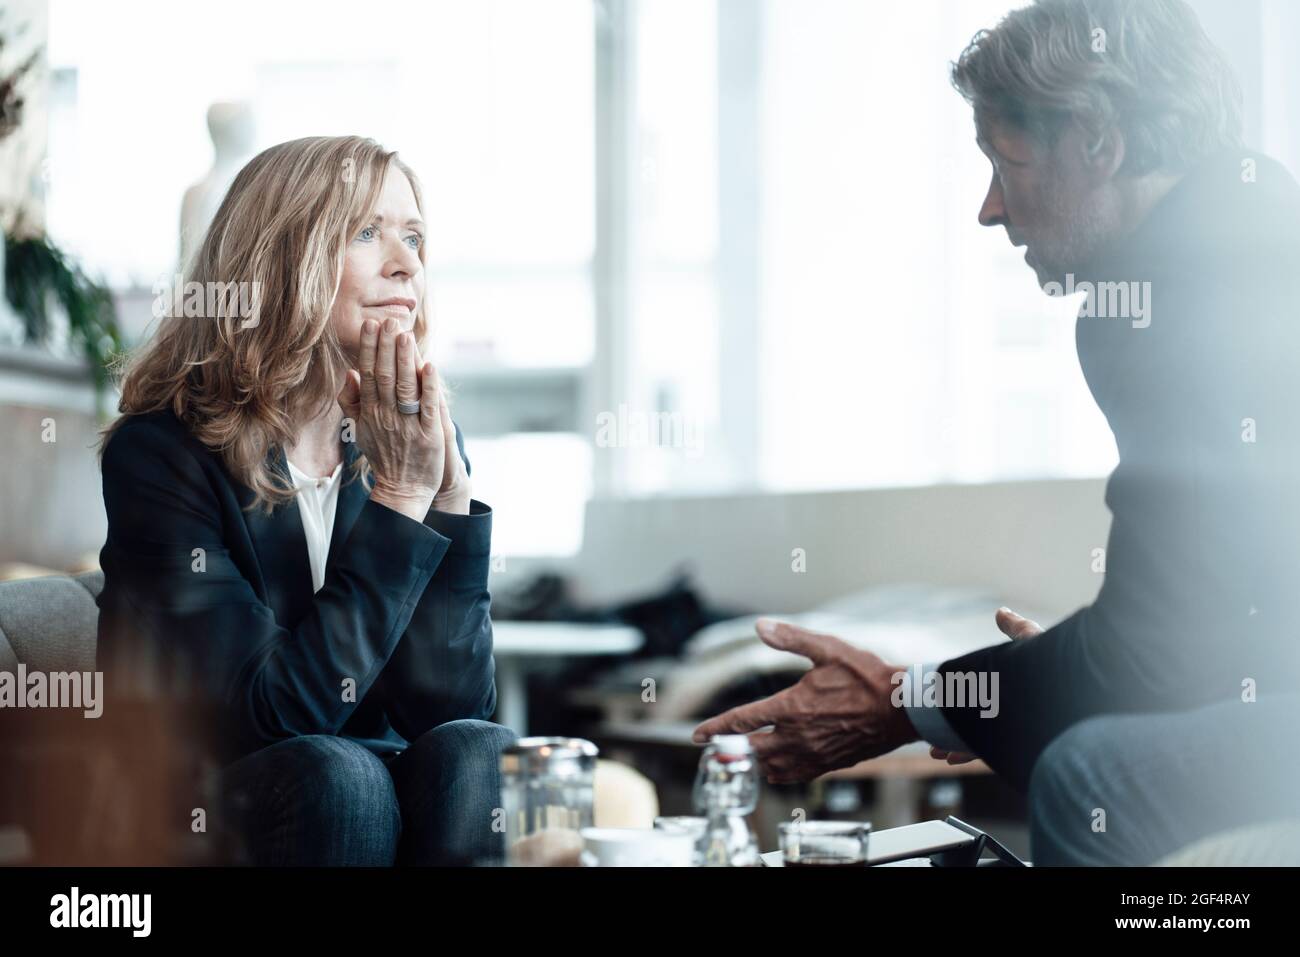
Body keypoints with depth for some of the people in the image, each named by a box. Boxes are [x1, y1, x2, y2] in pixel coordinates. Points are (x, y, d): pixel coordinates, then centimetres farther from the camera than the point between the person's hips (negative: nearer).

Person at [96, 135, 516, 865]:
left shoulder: (419, 441, 0)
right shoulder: (163, 452, -13)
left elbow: (454, 707, -7)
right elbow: (270, 715, -21)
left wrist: (447, 495, -17)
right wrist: (398, 502, -21)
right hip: (194, 817, -4)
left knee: (476, 755, -26)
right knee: (334, 775, -33)